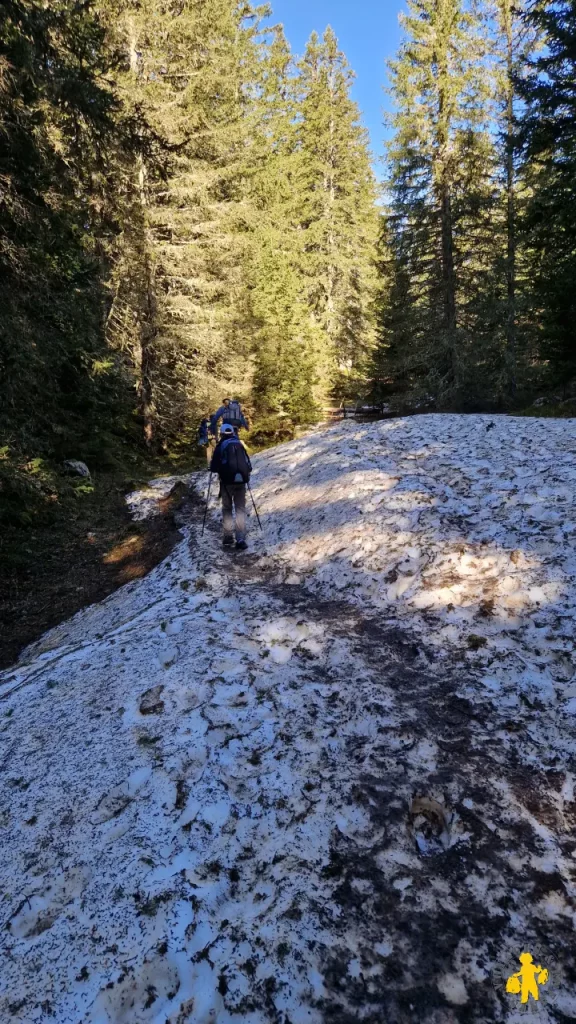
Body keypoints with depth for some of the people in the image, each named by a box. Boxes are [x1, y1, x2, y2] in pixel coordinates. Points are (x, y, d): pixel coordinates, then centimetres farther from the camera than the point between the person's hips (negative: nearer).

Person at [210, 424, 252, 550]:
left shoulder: (220, 446, 2)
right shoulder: (240, 445, 12)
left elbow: (213, 467, 0)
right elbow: (249, 465, 13)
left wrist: (214, 468, 22)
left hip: (227, 481, -2)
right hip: (241, 481, 2)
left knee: (227, 509, 13)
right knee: (240, 509, 4)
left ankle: (228, 537, 7)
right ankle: (241, 540, -7)